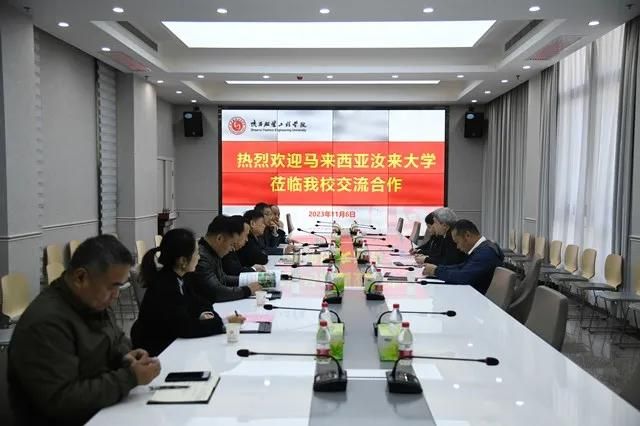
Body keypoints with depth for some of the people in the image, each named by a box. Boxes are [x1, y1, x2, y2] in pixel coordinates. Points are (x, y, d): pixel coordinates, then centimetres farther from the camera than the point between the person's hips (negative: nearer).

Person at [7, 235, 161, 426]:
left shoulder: (94, 301, 2)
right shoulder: (45, 323, -25)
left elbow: (117, 339, 18)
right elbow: (61, 401, -27)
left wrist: (125, 356, -4)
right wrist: (130, 378, -25)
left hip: (105, 406, 8)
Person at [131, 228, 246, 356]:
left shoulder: (176, 278, 0)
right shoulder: (164, 287, -25)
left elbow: (194, 302, 12)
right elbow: (186, 328, -26)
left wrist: (202, 315, -9)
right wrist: (223, 323, -22)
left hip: (170, 343, 7)